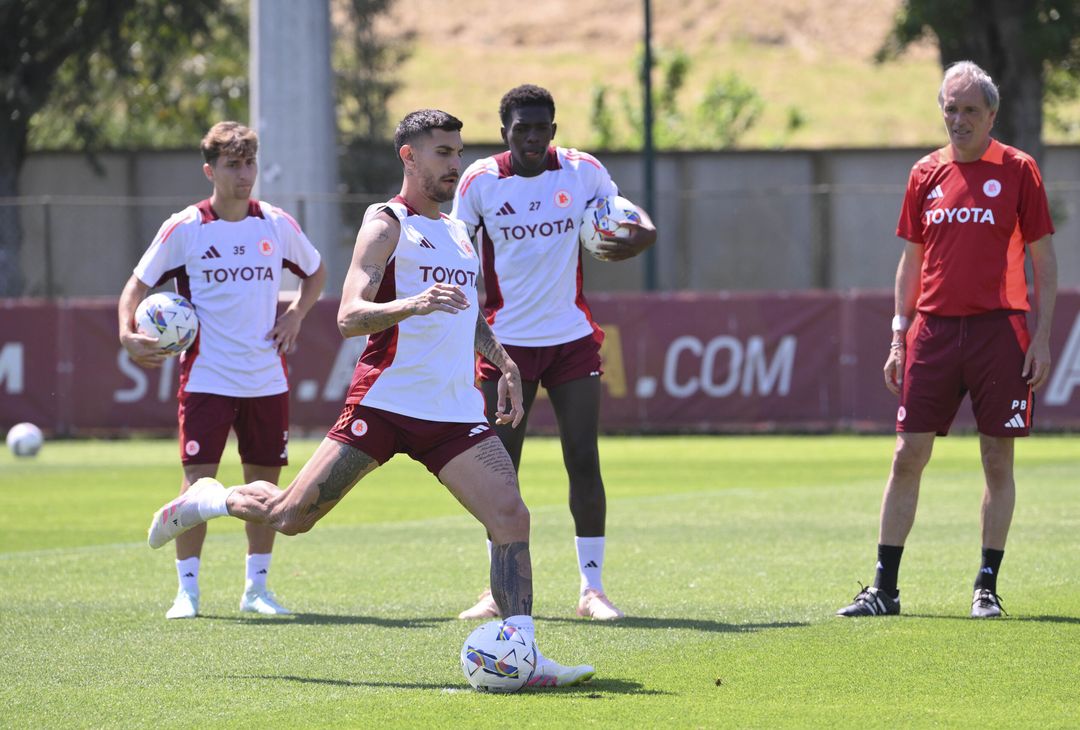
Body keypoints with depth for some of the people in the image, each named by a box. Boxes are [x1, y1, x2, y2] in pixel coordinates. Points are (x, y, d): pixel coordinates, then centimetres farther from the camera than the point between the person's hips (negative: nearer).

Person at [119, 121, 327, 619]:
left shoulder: (277, 225, 4)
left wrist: (296, 314, 6)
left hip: (267, 379, 3)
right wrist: (128, 334, -16)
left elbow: (315, 271, 22)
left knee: (265, 480, 6)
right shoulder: (184, 229, -4)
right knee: (198, 478, -9)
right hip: (206, 378, -3)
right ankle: (187, 591, 0)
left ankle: (257, 588, 18)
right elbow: (139, 284, 1)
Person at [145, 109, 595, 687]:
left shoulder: (458, 233, 21)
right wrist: (410, 304, -31)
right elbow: (349, 316, -14)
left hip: (456, 414, 6)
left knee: (510, 517, -14)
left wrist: (503, 363, 23)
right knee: (291, 516, -3)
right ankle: (208, 501, 27)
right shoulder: (387, 224, -2)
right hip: (384, 400, -6)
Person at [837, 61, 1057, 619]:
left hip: (999, 330, -3)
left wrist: (1042, 337, -6)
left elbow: (1043, 260, 1)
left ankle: (987, 587, 9)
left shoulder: (1017, 170, 0)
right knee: (907, 456, 0)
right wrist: (899, 337, 9)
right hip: (933, 331, 3)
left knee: (997, 460, 1)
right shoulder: (926, 174, 10)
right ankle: (884, 588, 4)